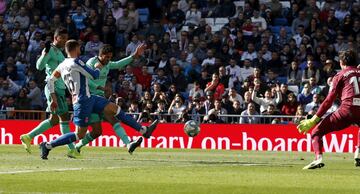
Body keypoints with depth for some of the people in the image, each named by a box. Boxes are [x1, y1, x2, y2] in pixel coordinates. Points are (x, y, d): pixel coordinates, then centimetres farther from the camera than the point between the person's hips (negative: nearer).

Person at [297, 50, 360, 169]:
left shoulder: (340, 75, 11)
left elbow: (329, 100, 5)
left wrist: (314, 120, 6)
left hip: (347, 109, -4)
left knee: (316, 131, 5)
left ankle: (318, 158, -20)